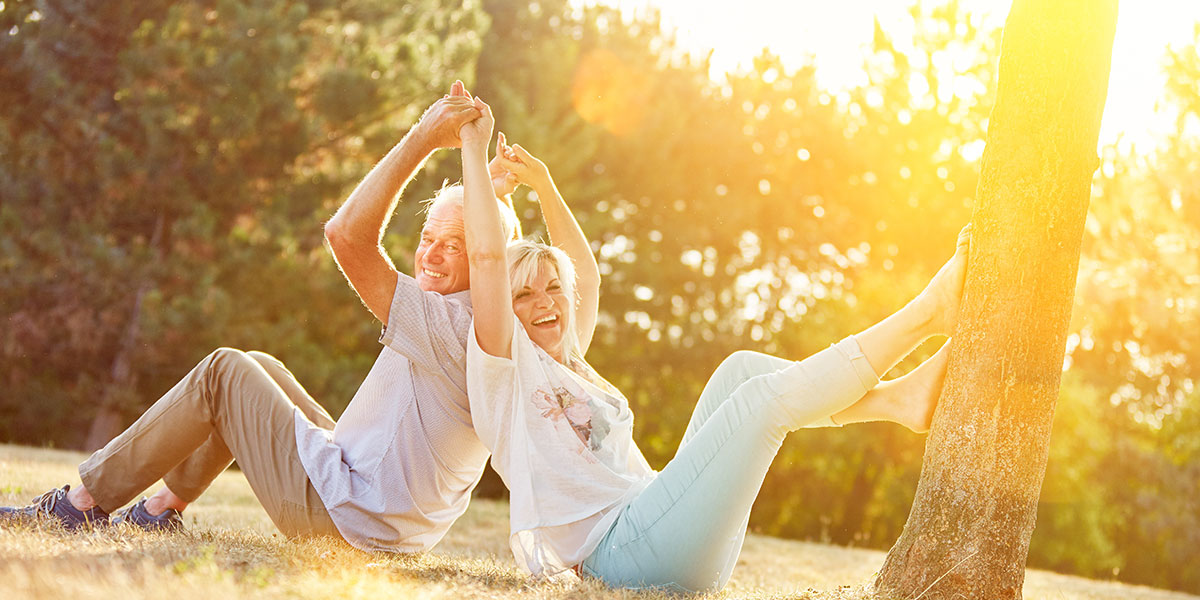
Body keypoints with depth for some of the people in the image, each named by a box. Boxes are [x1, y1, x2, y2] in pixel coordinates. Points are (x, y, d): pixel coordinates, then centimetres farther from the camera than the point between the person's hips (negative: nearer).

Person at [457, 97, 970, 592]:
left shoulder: (567, 369, 26)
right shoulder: (503, 369, 1)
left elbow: (585, 274, 40)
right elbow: (486, 255, -12)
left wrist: (544, 186, 35)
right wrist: (475, 149, -4)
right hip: (626, 553, -9)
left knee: (741, 371, 2)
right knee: (765, 395, -16)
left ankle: (903, 398, -10)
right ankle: (924, 314, -9)